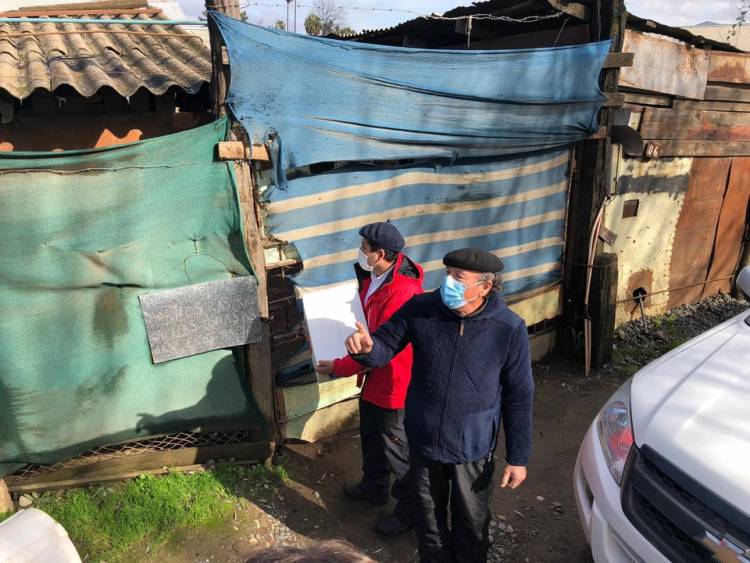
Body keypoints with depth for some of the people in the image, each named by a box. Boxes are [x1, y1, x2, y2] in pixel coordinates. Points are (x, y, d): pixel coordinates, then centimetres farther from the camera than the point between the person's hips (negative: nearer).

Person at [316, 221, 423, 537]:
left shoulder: (401, 294, -33)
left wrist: (338, 368, -18)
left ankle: (408, 508, 32)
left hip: (394, 382, -9)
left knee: (396, 446, 9)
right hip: (374, 376, 9)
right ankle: (374, 487, 50)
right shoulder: (373, 276, -3)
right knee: (370, 434, 26)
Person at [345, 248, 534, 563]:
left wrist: (517, 457, -4)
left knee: (471, 524, 22)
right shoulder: (420, 309, -15)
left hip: (473, 449, -1)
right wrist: (366, 347, -32)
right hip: (423, 441, 2)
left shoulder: (509, 329, -18)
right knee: (429, 519, 24)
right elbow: (385, 348, -7)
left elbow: (519, 398, -9)